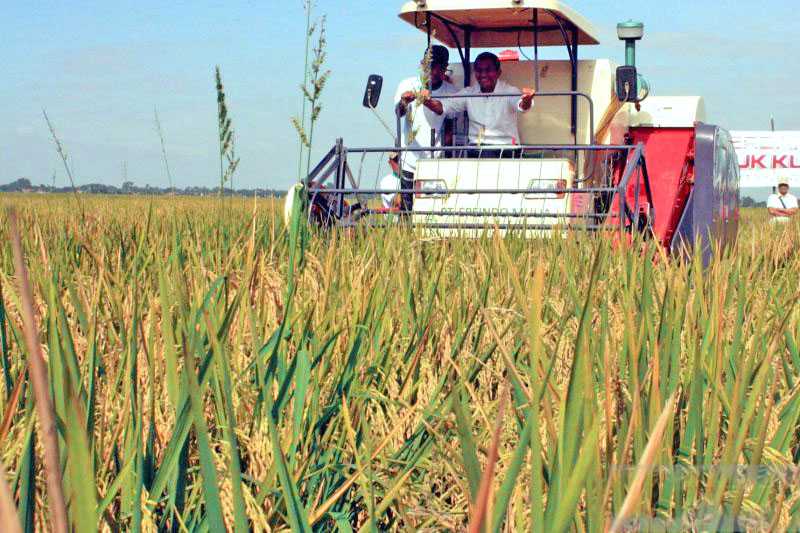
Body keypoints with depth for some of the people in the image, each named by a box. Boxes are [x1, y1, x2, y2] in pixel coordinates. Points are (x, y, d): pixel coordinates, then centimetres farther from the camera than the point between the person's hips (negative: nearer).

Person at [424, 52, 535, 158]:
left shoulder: (509, 91, -1)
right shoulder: (468, 93, 9)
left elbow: (521, 106, -20)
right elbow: (443, 107, 3)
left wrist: (526, 101, -46)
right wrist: (427, 101, -20)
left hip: (505, 148, -3)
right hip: (476, 149, 3)